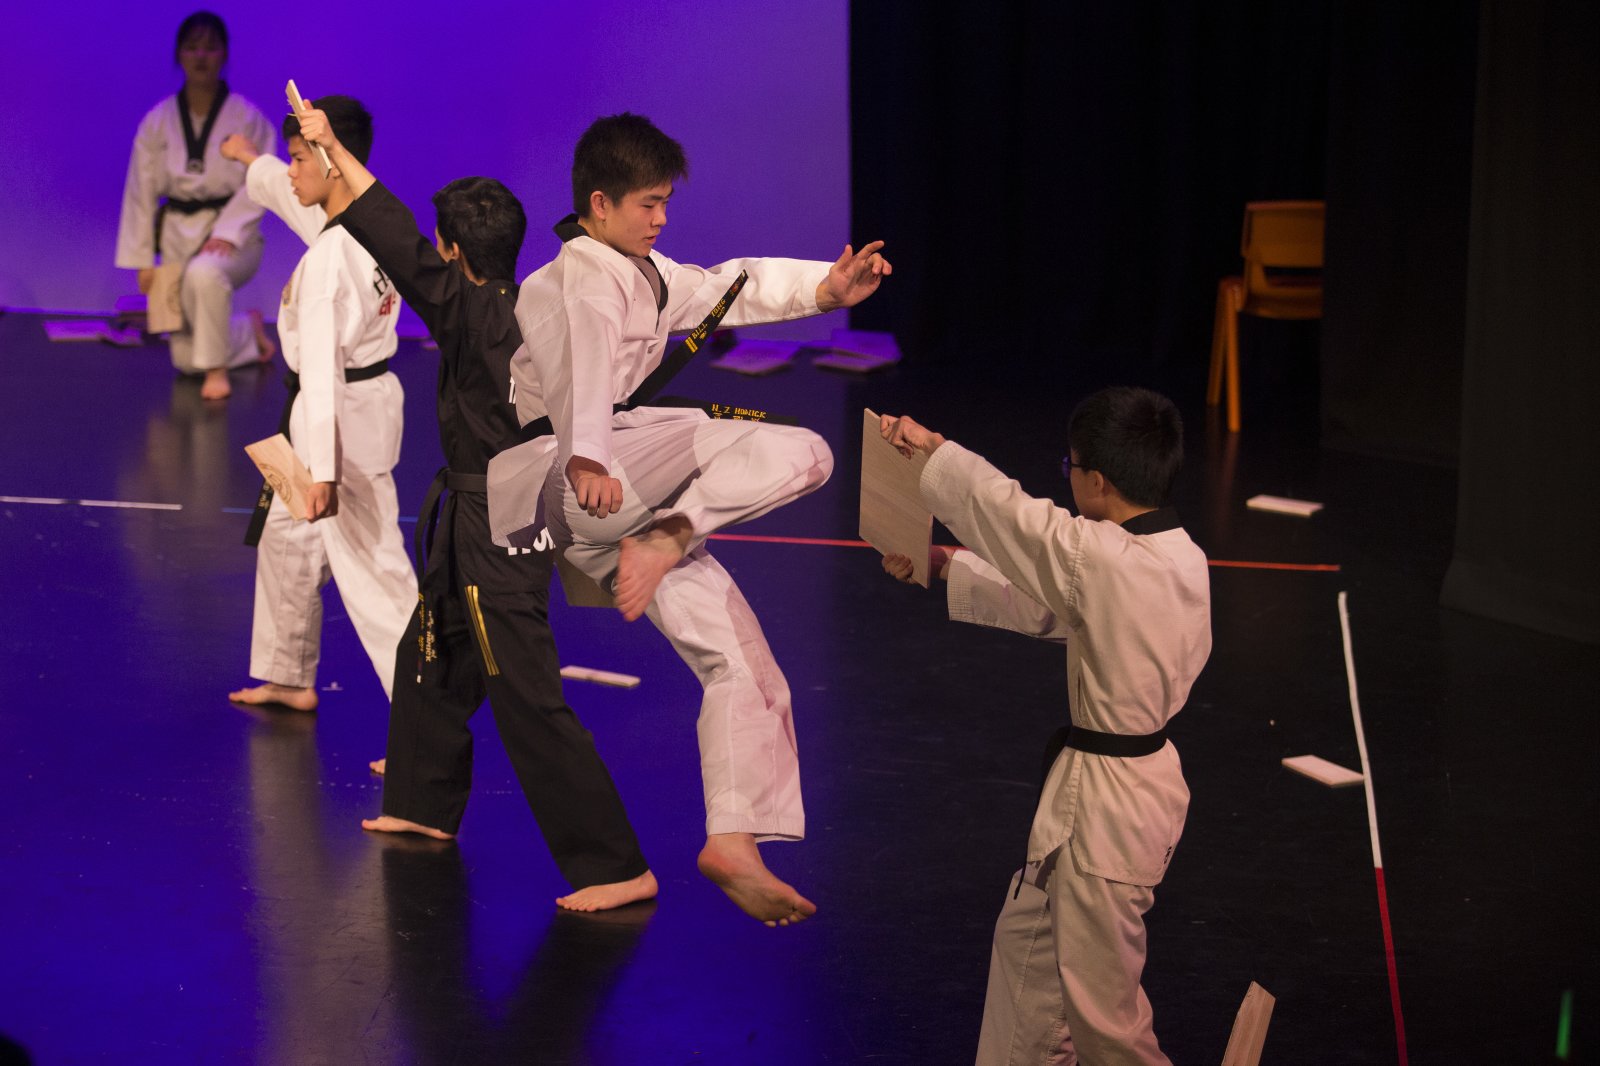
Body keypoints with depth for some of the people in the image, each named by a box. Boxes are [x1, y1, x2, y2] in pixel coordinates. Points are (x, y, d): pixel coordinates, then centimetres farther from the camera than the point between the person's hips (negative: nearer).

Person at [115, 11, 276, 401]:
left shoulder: (248, 118, -8)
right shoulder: (157, 121, -1)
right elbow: (141, 191, 3)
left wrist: (227, 234, -23)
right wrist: (143, 260, 2)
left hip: (232, 232, -3)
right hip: (178, 234, 4)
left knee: (204, 274, -41)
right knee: (186, 359, 4)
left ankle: (216, 369, -20)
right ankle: (249, 330, 36)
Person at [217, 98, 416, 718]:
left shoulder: (328, 259, -25)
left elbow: (322, 365, -29)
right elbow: (297, 198, 24)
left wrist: (322, 470, -32)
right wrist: (250, 161, 41)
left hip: (343, 414, -10)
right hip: (371, 396, 10)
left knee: (373, 573, -10)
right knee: (287, 534, 26)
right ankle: (290, 678, 41)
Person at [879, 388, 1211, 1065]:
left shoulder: (1102, 559, -27)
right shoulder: (1179, 558, 1)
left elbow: (998, 506, -16)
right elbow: (1042, 605, 13)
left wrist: (930, 447, 1)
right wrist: (944, 566, 17)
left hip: (1103, 805, -9)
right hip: (1147, 774, 9)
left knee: (1099, 1008, 5)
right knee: (1028, 938, 27)